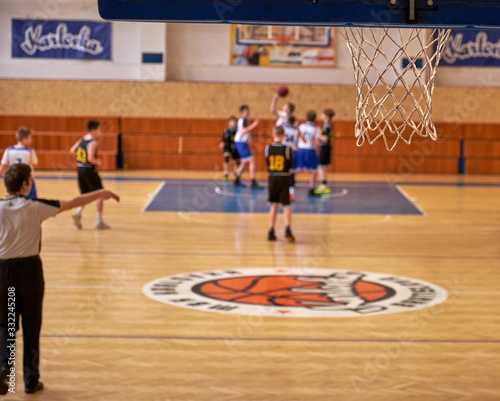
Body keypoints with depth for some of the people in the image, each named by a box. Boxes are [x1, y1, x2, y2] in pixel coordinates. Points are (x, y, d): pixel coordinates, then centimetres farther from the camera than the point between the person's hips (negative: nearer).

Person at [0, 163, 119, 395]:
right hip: (30, 269, -1)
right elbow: (72, 204, -2)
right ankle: (31, 380, 17)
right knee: (31, 327, 10)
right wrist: (99, 194, 9)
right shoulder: (35, 207, -10)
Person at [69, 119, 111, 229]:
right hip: (89, 170, -7)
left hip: (80, 169, 7)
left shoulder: (82, 140, 6)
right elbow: (91, 159, -27)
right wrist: (97, 163, -9)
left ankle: (78, 212, -8)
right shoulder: (93, 143, -18)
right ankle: (99, 221, 8)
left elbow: (72, 150, 14)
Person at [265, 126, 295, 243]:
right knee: (286, 205, 3)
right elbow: (290, 165, 0)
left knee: (274, 205, 14)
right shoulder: (287, 149, -10)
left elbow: (267, 164, 5)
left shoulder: (268, 148, -4)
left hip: (272, 178, 2)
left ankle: (271, 231, 14)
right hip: (284, 178, -2)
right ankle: (287, 229, -14)